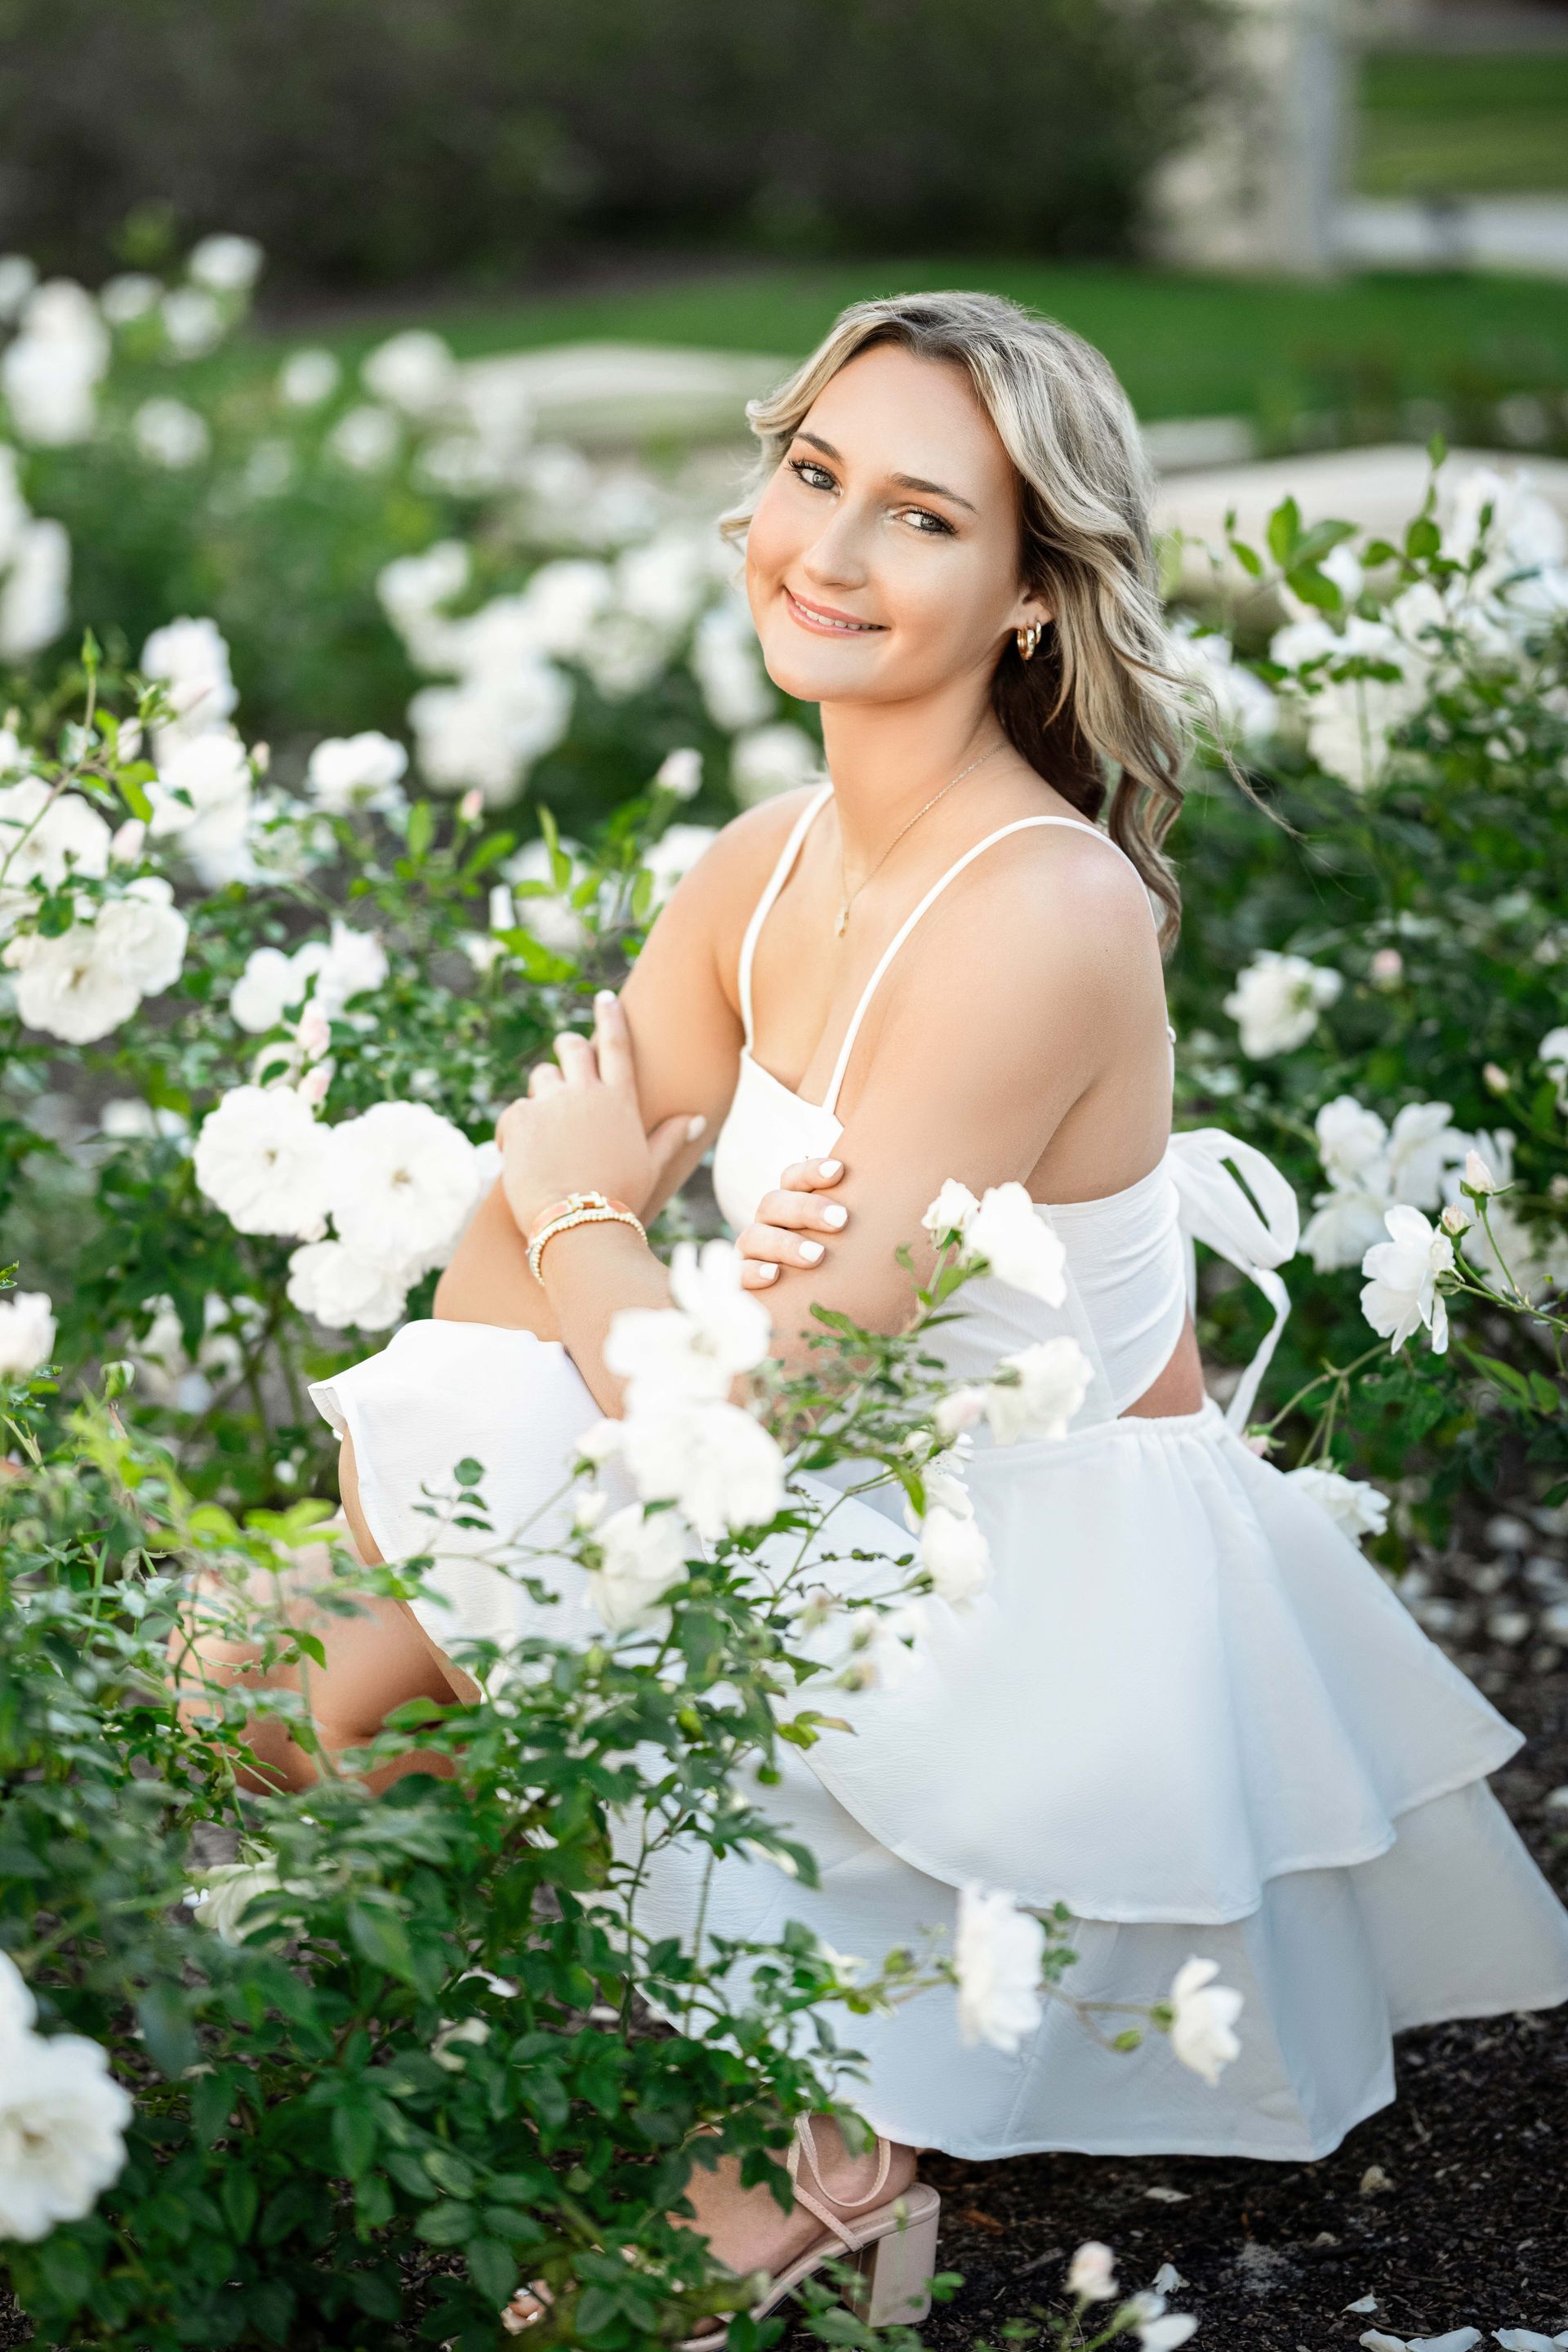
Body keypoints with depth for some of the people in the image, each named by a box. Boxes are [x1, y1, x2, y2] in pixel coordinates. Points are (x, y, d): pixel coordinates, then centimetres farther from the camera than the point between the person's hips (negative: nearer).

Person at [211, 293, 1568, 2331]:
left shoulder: (1044, 918, -26)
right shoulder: (772, 867, -1)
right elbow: (490, 1306, -2)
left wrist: (579, 1206, -7)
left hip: (1077, 1620, -7)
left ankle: (838, 2121, 6)